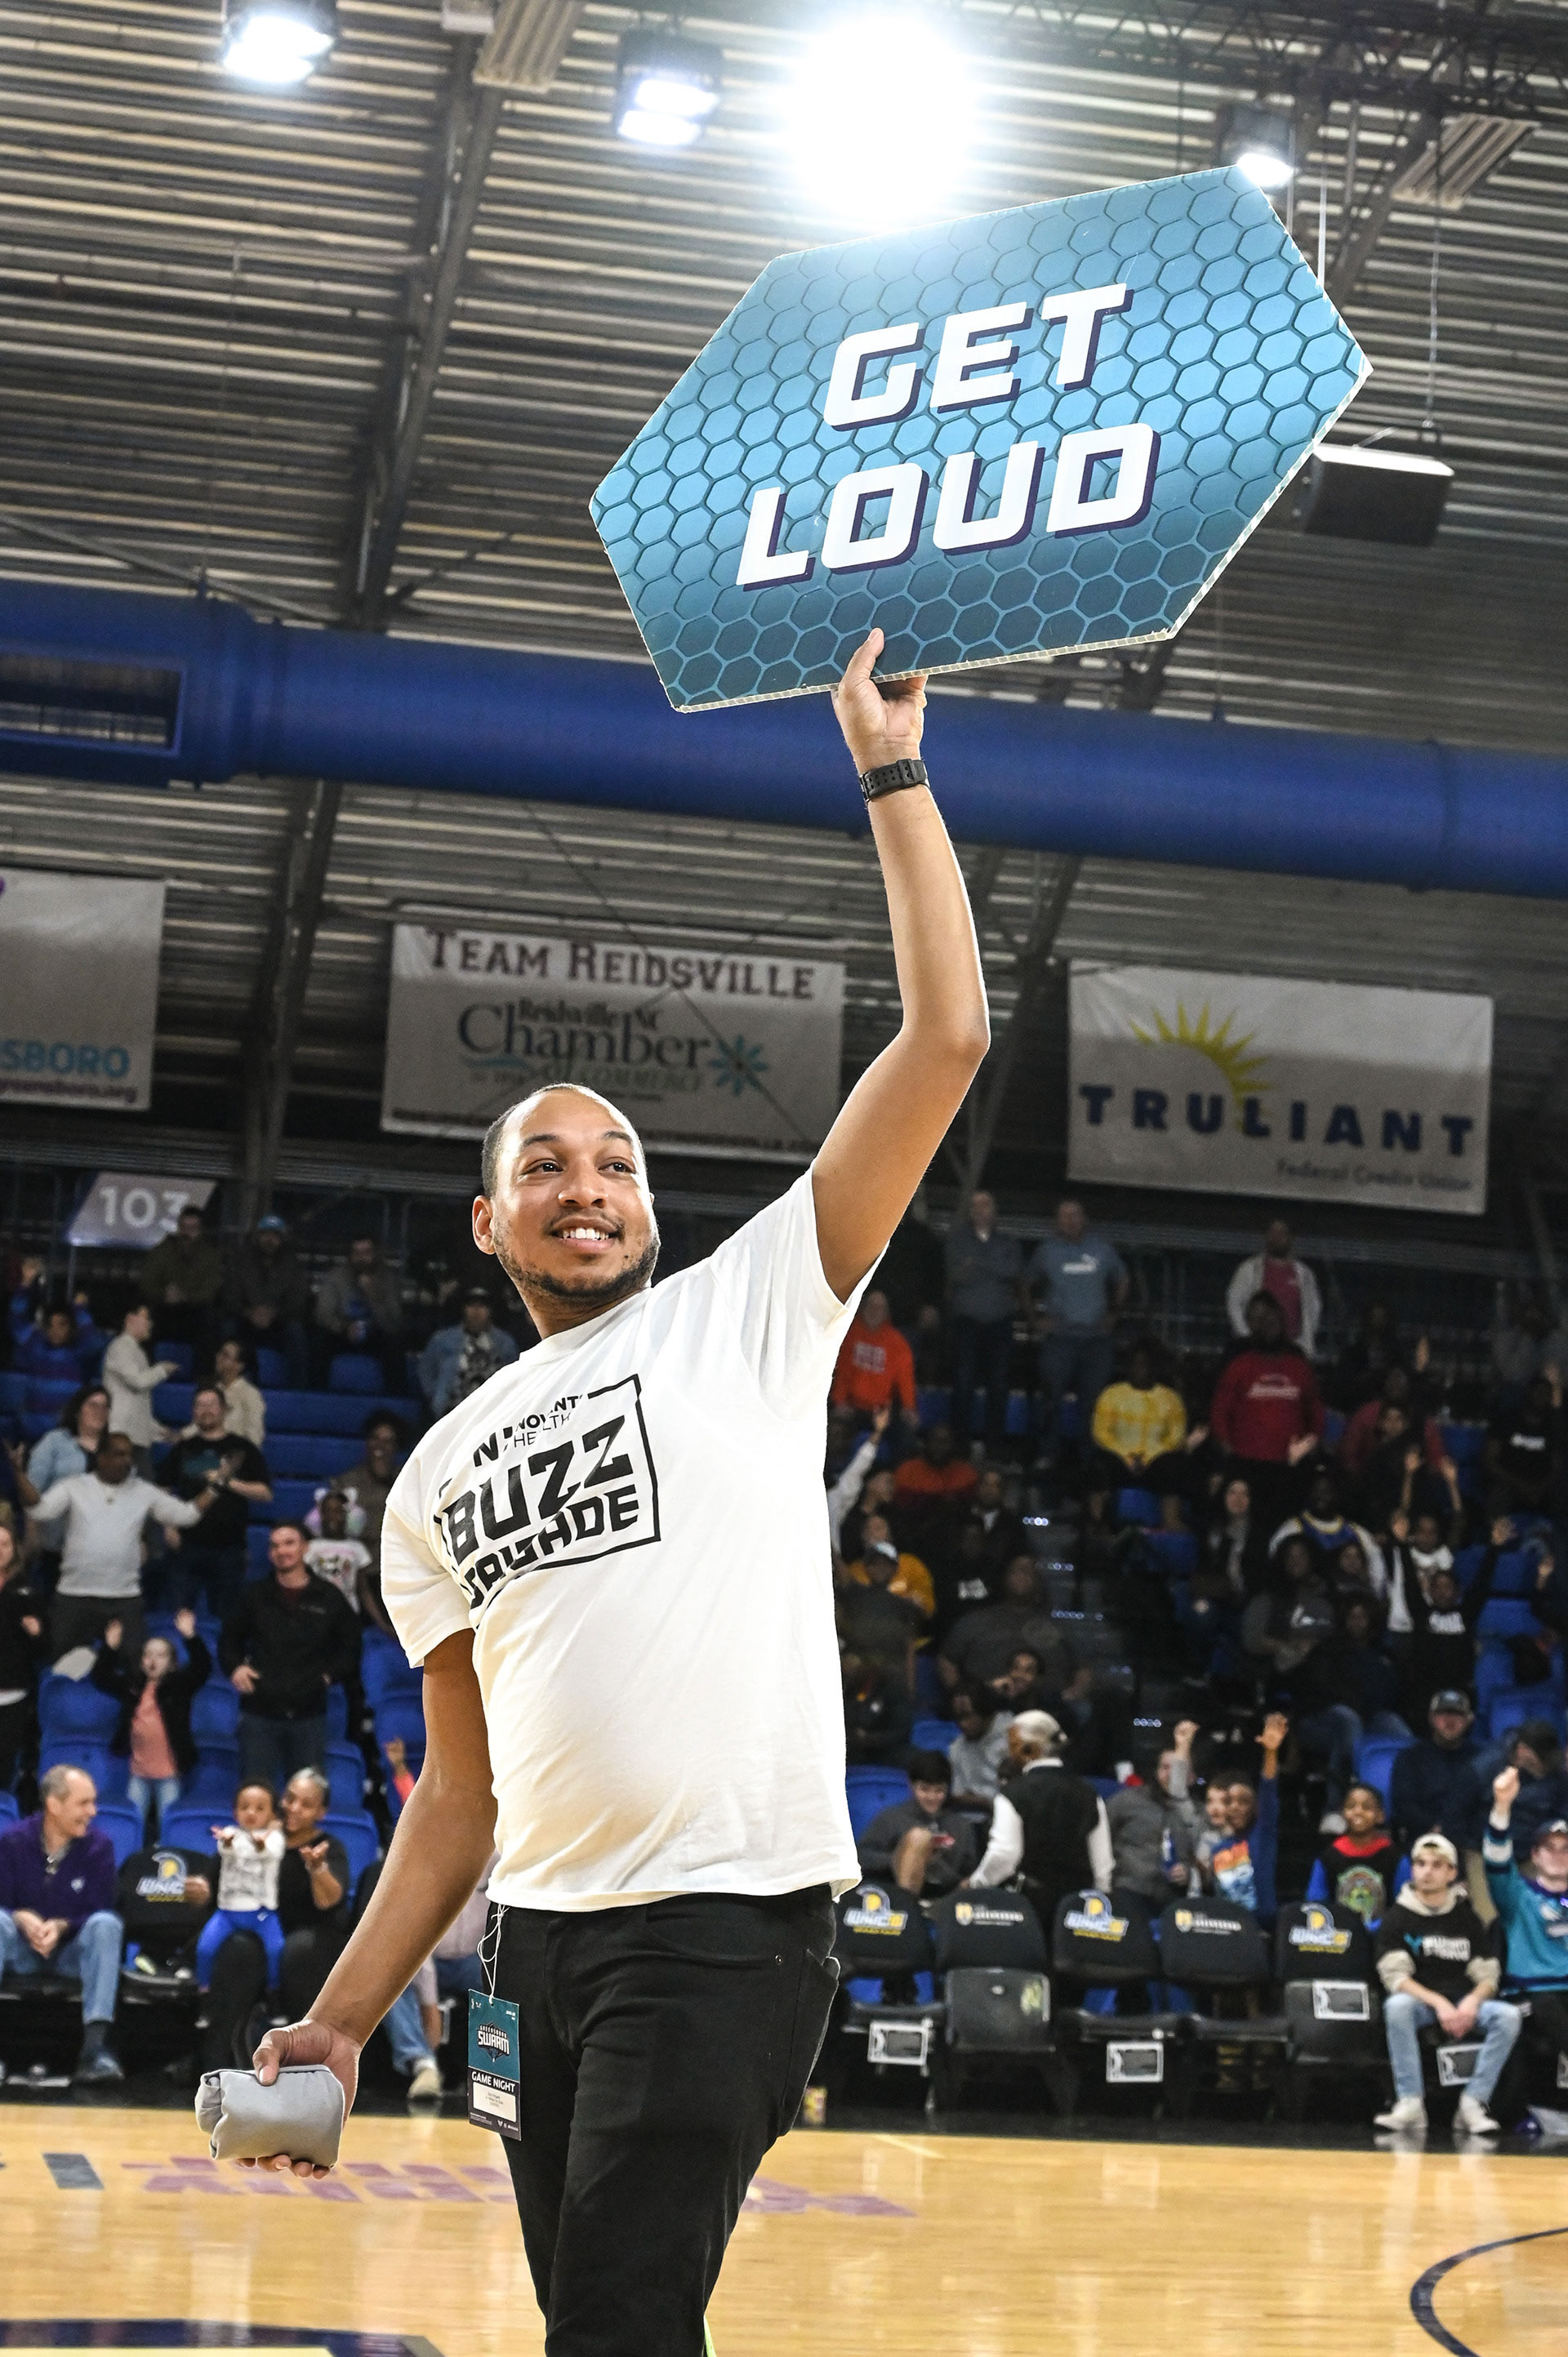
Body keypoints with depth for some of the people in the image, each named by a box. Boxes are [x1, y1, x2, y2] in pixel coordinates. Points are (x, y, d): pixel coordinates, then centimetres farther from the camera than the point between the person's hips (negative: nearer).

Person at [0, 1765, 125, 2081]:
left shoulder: (99, 1846, -6)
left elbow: (100, 1912, -7)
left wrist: (62, 1926, -26)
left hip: (73, 1949, 0)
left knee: (107, 1924, -31)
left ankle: (95, 2045, -39)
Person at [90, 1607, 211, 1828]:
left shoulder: (179, 1684, -3)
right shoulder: (132, 1684, 7)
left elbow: (201, 1668, -17)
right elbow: (101, 1679, 8)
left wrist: (190, 1638, -30)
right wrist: (109, 1648, -7)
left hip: (169, 1769, -4)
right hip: (138, 1769, 4)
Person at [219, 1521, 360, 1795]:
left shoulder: (328, 1598, 5)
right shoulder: (254, 1595, 7)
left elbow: (350, 1648, 16)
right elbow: (229, 1640, 18)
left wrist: (330, 1675, 2)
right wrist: (235, 1668, 0)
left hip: (308, 1714, 0)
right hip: (260, 1713, 0)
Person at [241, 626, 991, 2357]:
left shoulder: (746, 1314, 3)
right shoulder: (440, 1473, 17)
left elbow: (947, 1040, -5)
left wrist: (888, 771, -4)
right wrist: (344, 2017, 12)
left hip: (728, 1922, -6)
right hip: (545, 1936, 6)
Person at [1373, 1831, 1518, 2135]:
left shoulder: (1467, 1919, 9)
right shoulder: (1397, 1918, 2)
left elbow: (1488, 1975, 5)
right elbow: (1395, 1976, -9)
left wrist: (1472, 2002, -18)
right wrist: (1439, 2004, -22)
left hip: (1464, 2004, 2)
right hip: (1419, 2002, -2)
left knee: (1508, 2015, -27)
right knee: (1396, 2005, -37)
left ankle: (1473, 2102, -25)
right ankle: (1410, 2103, -33)